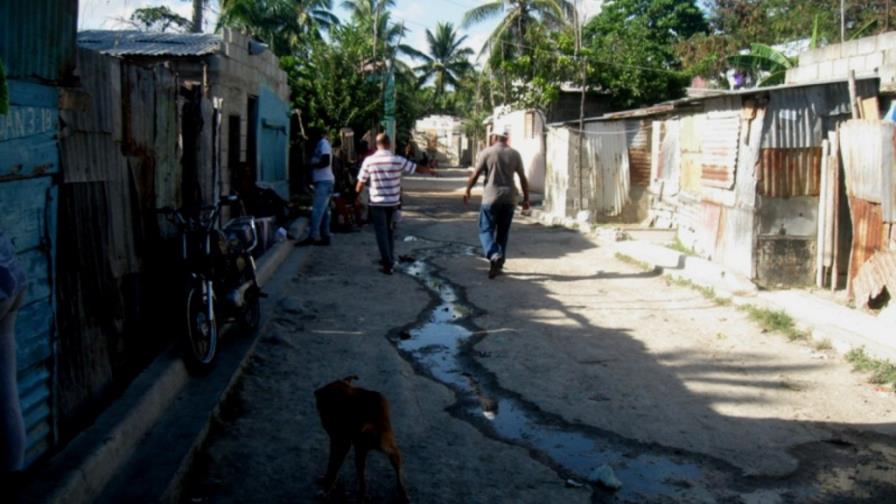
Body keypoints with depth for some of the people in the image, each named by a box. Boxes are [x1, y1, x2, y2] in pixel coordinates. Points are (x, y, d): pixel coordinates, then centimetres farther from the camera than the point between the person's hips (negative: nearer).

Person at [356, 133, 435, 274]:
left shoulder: (369, 161, -9)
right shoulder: (398, 160, -7)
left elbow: (361, 184, -4)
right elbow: (417, 168, 3)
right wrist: (431, 171, 22)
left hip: (377, 202, -2)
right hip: (393, 201, 2)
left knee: (381, 232, 4)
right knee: (389, 230, 20)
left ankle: (388, 263, -1)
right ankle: (389, 259, 27)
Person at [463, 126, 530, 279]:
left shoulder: (486, 153, -4)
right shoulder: (515, 154, 5)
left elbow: (475, 175, -4)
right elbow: (523, 178, 5)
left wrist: (467, 190, 10)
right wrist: (526, 198, 12)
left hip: (491, 198, -3)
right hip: (509, 199, 3)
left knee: (486, 230, 2)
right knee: (503, 232, 13)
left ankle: (494, 255, -23)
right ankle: (499, 262, 15)